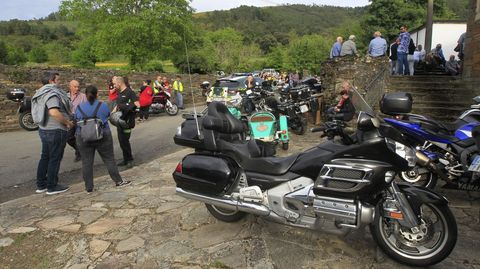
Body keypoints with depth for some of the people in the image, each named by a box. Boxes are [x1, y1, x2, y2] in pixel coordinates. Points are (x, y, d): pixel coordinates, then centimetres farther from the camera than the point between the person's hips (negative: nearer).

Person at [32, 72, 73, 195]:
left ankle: (41, 185, 27)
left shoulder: (42, 93, 14)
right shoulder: (51, 93, -18)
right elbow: (54, 112, -32)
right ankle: (52, 187, 11)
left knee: (45, 157, 18)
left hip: (44, 129, 10)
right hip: (55, 130, -10)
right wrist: (68, 122, -20)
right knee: (55, 159, 1)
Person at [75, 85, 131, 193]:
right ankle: (118, 181, 15)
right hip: (103, 137, -1)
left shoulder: (79, 107, -1)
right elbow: (108, 115, 9)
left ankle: (89, 187, 13)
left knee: (86, 162, 8)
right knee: (109, 160, 8)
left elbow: (76, 121, 8)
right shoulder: (103, 106, -6)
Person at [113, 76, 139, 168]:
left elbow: (137, 104, -19)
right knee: (121, 140, 12)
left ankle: (129, 159, 9)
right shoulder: (120, 93, 15)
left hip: (127, 121, -9)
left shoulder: (129, 92, -12)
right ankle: (126, 160, 22)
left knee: (124, 140, -6)